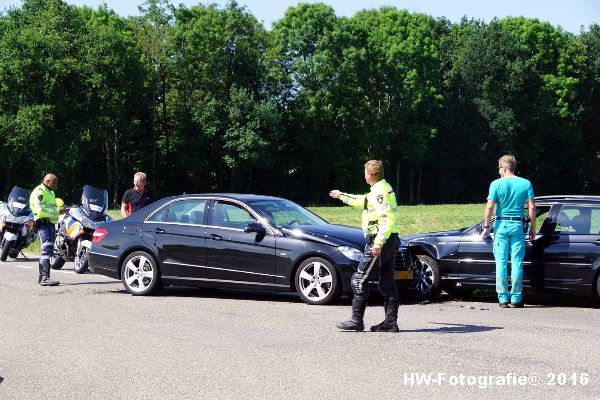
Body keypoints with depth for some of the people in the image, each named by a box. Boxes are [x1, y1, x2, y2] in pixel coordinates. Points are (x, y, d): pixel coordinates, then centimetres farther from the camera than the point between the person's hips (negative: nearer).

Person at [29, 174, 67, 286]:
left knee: (47, 250, 15)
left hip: (50, 223, 11)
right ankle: (45, 278, -25)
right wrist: (57, 211, -20)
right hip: (44, 223, -11)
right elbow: (40, 210, -21)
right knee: (47, 249, -19)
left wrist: (61, 210, 11)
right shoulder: (39, 192, -11)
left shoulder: (50, 192, 22)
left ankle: (41, 276, 24)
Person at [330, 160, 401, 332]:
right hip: (390, 241, 10)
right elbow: (362, 201, 37)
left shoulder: (380, 191, -14)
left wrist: (378, 242, -29)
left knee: (359, 279, -6)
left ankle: (357, 320, -5)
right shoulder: (383, 189, 19)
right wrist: (342, 196, 49)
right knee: (387, 283, 9)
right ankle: (391, 322, 9)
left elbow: (387, 219, -24)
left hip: (379, 242, -10)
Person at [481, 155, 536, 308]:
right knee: (517, 262, 4)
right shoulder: (525, 184, 3)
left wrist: (486, 226, 0)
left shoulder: (496, 184, -3)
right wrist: (533, 228, 7)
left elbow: (489, 207, -8)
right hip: (518, 226, 1)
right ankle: (516, 298, 4)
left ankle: (503, 298, 3)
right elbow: (532, 207, 0)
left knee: (501, 261, 3)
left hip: (501, 225, -1)